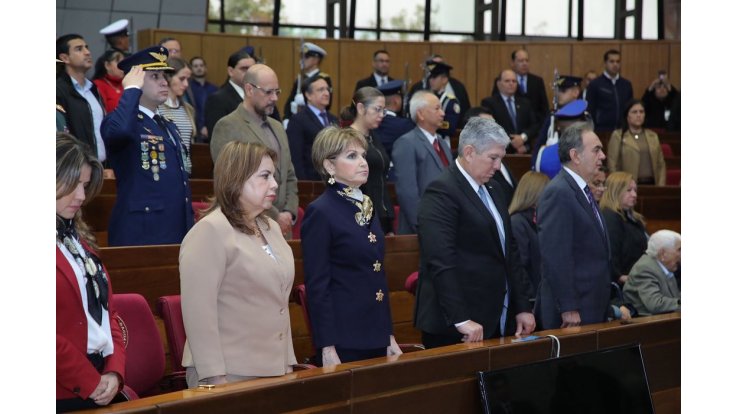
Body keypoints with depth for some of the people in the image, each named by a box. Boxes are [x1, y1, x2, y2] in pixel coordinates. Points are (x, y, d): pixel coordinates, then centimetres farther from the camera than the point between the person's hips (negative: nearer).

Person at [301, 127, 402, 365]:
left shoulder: (366, 207, 14)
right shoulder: (320, 213, -9)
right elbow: (317, 286, -12)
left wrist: (389, 337, 15)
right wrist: (327, 348, -16)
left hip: (376, 339, 7)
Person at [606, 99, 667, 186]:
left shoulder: (653, 136, 16)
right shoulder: (618, 136, 3)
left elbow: (661, 165, 14)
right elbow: (613, 165, -2)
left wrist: (661, 187, 2)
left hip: (651, 184, 4)